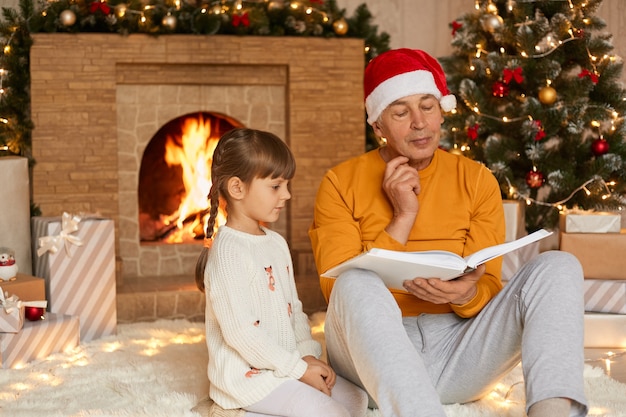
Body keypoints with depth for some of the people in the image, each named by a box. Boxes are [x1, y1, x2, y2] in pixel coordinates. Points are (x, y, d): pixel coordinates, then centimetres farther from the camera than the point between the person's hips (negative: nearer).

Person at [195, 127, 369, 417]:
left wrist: (309, 355, 0)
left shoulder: (277, 243, 12)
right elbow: (239, 331, -22)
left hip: (283, 366, 9)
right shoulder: (228, 250, -17)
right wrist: (297, 369, -16)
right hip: (247, 374, -9)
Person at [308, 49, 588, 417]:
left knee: (558, 266, -16)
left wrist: (465, 295, -19)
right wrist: (402, 217, -11)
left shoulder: (476, 180, 9)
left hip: (458, 350, 3)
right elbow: (339, 290, -6)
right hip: (373, 353, -2)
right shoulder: (341, 184, 3)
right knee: (358, 284, -35)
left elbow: (489, 288, 6)